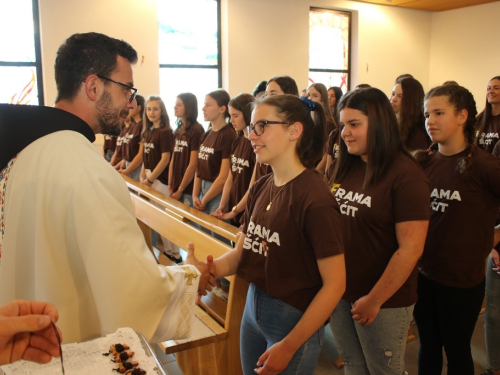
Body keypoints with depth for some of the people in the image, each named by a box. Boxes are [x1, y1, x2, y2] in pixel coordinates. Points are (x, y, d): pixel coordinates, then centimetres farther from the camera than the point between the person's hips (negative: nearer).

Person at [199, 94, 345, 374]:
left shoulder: (315, 198, -22)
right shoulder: (260, 188, 0)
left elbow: (335, 284, -20)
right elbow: (243, 250, 7)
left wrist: (289, 346, -18)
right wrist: (212, 268, -15)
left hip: (294, 319, -7)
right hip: (253, 307, 7)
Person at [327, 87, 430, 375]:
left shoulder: (407, 176, -16)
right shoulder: (341, 167, 1)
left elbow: (410, 249, -19)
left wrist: (374, 300, -15)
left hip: (384, 300, -5)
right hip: (339, 292, 5)